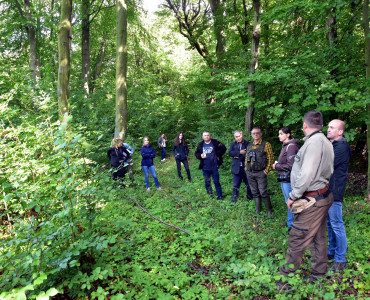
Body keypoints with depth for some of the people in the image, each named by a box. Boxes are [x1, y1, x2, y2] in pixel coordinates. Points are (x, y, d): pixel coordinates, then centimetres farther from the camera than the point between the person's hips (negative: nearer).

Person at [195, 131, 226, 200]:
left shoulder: (215, 142, -2)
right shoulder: (200, 145, 7)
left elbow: (223, 148, -3)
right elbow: (196, 153, 13)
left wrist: (218, 155, -9)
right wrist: (200, 156, -8)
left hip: (214, 167, -3)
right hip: (205, 167, 3)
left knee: (216, 181, 2)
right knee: (207, 182, 12)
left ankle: (220, 196, 12)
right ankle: (210, 194, 27)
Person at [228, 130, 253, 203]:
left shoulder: (248, 144, -1)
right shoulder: (233, 144, 9)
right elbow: (230, 153, -6)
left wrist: (237, 156, -12)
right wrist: (240, 152, -16)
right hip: (236, 168, 2)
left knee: (248, 184, 11)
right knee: (235, 185, 5)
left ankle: (250, 198, 27)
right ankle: (234, 198, 15)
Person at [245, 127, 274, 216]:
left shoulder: (266, 144, -2)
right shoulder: (249, 146, 15)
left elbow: (270, 158, -6)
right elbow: (246, 158, 22)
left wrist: (266, 170, -10)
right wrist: (246, 169, 11)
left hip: (260, 173, -5)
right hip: (250, 173, 5)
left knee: (263, 192, -7)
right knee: (255, 193, 11)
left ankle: (269, 210, 10)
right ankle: (257, 210, 22)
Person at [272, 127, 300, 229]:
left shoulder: (291, 147, -16)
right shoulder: (285, 146, 14)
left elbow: (290, 165, -20)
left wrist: (277, 166, -10)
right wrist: (277, 165, 3)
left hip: (288, 179, -10)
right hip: (283, 178, 10)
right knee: (288, 202, 19)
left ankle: (292, 224, 11)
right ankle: (291, 222, 31)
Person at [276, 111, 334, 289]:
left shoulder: (313, 142, -19)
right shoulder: (324, 141, 13)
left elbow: (306, 175, -24)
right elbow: (327, 171, 15)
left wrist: (293, 196, -15)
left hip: (311, 200, -10)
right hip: (323, 196, 11)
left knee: (297, 240, -2)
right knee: (318, 238, 18)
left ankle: (285, 279, 9)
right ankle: (318, 276, 31)